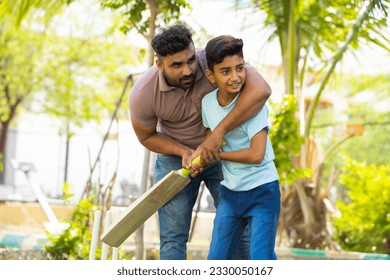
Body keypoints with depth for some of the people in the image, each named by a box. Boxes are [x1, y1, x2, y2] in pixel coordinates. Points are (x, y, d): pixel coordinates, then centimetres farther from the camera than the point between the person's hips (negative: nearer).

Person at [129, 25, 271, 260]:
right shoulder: (142, 95, -25)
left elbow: (261, 90, -44)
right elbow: (147, 136, -5)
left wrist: (219, 133, -44)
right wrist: (183, 151, -22)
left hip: (220, 152, 0)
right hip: (175, 156, 0)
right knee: (173, 238, -4)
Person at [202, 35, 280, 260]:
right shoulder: (208, 102, -1)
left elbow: (256, 154, -23)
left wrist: (217, 153, -12)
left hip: (262, 191, -6)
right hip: (230, 192, 6)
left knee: (261, 260, -7)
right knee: (217, 260, 9)